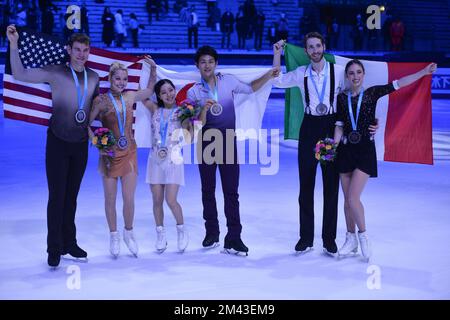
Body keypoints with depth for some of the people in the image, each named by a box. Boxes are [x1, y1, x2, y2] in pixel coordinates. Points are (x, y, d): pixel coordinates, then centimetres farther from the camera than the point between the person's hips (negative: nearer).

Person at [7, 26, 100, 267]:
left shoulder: (94, 77, 5)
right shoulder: (55, 73, -7)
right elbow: (20, 75, -10)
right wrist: (14, 45, -18)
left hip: (81, 144, 4)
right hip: (58, 143, -4)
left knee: (72, 195, 13)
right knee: (57, 196, -3)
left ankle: (69, 243, 23)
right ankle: (54, 248, 6)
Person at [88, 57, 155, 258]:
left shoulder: (130, 97, 3)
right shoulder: (101, 100, -8)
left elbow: (151, 90, 20)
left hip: (129, 153, 2)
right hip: (109, 154, -2)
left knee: (129, 199, 0)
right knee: (110, 199, 7)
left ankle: (129, 233, 23)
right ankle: (114, 236, 24)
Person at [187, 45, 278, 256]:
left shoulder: (228, 81, 4)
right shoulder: (194, 92, 2)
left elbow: (250, 89, 20)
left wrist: (267, 76, 9)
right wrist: (204, 108, -24)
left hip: (228, 142, -1)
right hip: (206, 143, 1)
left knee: (231, 191, -6)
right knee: (208, 190, 9)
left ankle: (233, 239, -6)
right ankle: (212, 234, 21)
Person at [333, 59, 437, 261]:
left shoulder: (372, 93, 2)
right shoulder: (342, 98, 7)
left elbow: (397, 84, -3)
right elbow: (339, 125, 6)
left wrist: (424, 72, -8)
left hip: (365, 149, -3)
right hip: (346, 150, 3)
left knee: (353, 198, -13)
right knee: (348, 199, 7)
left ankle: (363, 235, 9)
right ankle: (351, 240, 20)